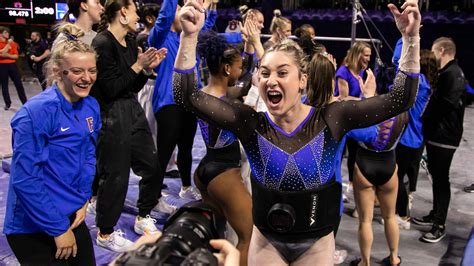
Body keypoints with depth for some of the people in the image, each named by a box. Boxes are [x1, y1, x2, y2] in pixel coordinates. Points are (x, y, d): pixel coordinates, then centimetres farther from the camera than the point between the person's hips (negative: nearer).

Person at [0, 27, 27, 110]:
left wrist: (7, 55, -14)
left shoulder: (12, 43, 6)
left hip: (12, 65, 2)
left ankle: (25, 102, 10)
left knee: (19, 84, 3)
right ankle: (7, 103, 17)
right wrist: (8, 43, -13)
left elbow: (16, 56, 3)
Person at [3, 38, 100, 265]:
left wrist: (83, 201, -2)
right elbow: (24, 178, -23)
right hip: (33, 228, -7)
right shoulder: (37, 112, -23)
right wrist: (59, 229, -19)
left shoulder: (91, 106, -1)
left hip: (72, 215, 7)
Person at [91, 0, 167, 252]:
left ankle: (143, 217, 32)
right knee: (115, 176, 1)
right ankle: (105, 233, 21)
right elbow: (111, 88, -18)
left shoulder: (130, 44, 11)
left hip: (134, 111, 8)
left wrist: (148, 68, -1)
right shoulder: (102, 43, -14)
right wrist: (138, 65, -14)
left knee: (153, 166, 11)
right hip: (111, 116, -8)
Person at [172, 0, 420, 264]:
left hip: (317, 242, 0)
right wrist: (190, 35, -32)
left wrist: (411, 38, -26)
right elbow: (188, 96, -21)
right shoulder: (250, 122, -15)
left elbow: (400, 99, -16)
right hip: (266, 240, 0)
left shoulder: (330, 119, -16)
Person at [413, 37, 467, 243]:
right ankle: (435, 214, 31)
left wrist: (424, 115, -10)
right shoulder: (443, 73, 15)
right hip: (434, 133, 10)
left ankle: (440, 225, 5)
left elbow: (446, 104, -24)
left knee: (441, 179, -4)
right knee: (435, 174, 18)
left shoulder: (454, 74, -17)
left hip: (445, 136, -10)